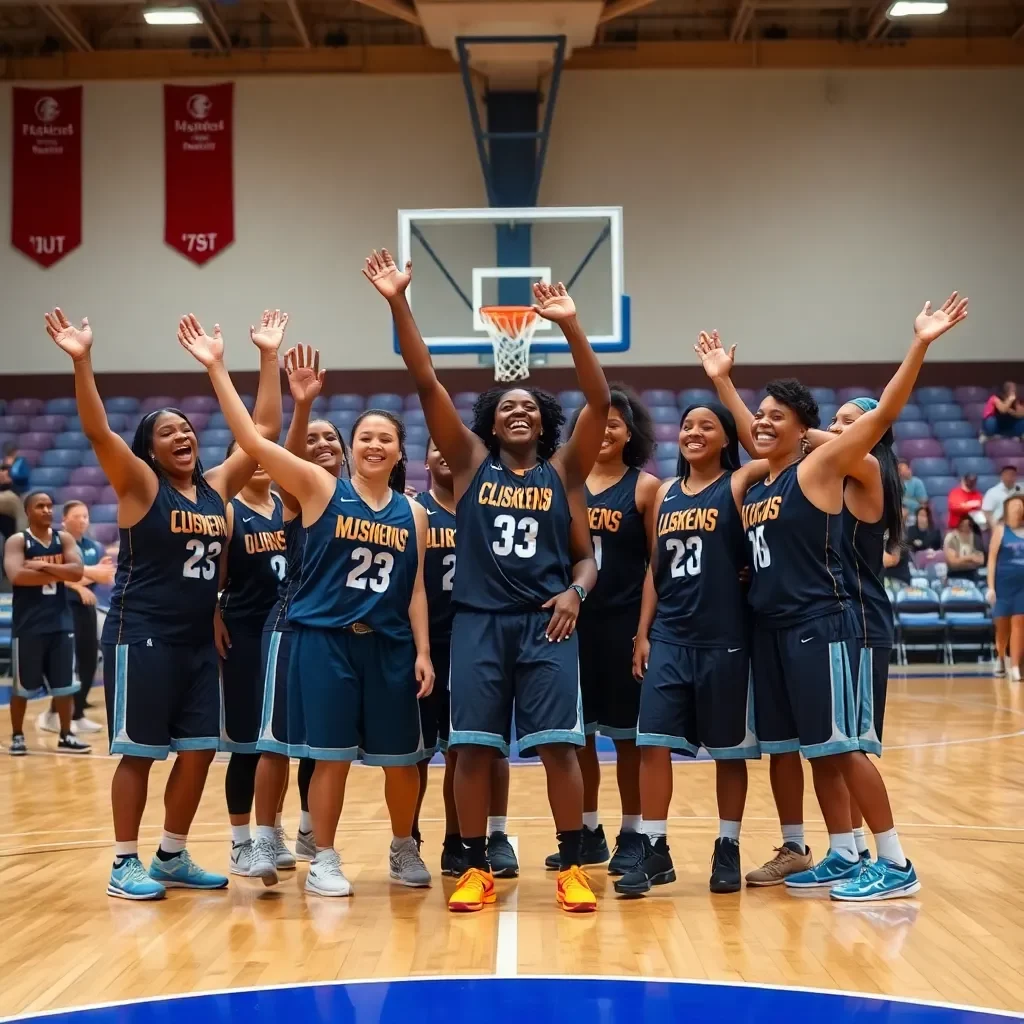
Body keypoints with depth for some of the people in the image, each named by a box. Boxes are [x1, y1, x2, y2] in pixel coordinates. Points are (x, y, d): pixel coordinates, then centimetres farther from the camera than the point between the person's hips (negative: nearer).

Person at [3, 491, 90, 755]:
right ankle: (17, 736, 19)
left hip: (60, 622, 4)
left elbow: (77, 572, -8)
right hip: (28, 624, -4)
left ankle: (66, 736, 17)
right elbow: (17, 576, -22)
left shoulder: (64, 538, 6)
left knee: (64, 685, 8)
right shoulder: (16, 541, -6)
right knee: (22, 687, 6)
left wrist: (43, 566, -17)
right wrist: (56, 574, -16)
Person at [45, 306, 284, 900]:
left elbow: (263, 430, 8)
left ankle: (172, 857, 23)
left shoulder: (218, 486, 8)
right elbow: (98, 431, -21)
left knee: (199, 751, 9)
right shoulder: (141, 486, -6)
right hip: (142, 636, -6)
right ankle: (125, 864, 12)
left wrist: (269, 358, 4)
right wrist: (82, 361, -32)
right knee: (139, 753, 0)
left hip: (199, 640, 6)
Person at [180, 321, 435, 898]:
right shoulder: (321, 488, -3)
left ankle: (404, 849, 31)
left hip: (390, 644, 3)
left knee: (401, 758, 9)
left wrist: (423, 651, 0)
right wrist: (218, 369, -18)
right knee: (332, 757, 0)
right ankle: (324, 860, 16)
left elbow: (416, 589, 8)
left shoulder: (413, 513, 6)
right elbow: (252, 440, -12)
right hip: (325, 639, -3)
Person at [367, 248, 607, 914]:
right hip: (479, 621, 1)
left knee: (559, 746, -4)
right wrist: (400, 305, -8)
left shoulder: (563, 471, 10)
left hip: (546, 623, 0)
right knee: (473, 748, 1)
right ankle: (477, 870, 13)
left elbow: (600, 402, -2)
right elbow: (428, 385, 0)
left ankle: (573, 869, 7)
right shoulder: (471, 462, 8)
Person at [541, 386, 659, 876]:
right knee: (576, 732, 10)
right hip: (574, 620, 4)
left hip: (625, 622, -4)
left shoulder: (645, 486, -2)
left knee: (627, 734, 5)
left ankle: (632, 834, 17)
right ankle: (588, 832, 22)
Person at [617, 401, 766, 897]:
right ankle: (655, 850, 7)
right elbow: (654, 568, 12)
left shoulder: (737, 486, -1)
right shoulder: (665, 492, 11)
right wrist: (642, 634, 8)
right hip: (668, 638, 4)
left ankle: (728, 849, 18)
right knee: (653, 743, -2)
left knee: (729, 750, 6)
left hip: (724, 639, -4)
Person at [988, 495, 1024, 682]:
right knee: (1002, 625, 7)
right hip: (1004, 583, -2)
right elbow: (992, 558, -3)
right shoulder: (1001, 530, -1)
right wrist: (991, 586, -9)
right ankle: (1001, 658, 30)